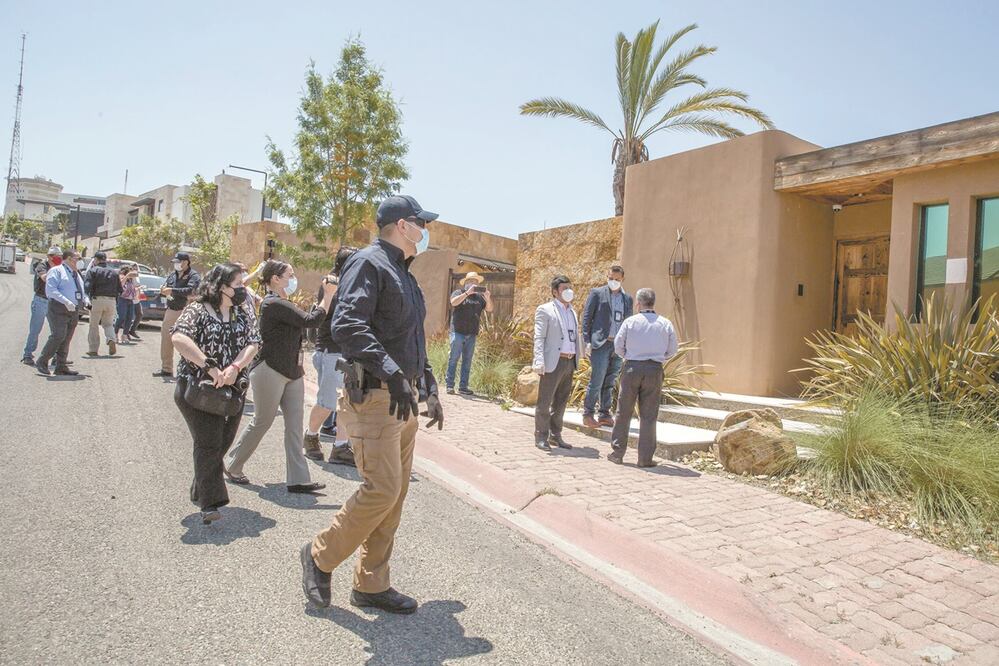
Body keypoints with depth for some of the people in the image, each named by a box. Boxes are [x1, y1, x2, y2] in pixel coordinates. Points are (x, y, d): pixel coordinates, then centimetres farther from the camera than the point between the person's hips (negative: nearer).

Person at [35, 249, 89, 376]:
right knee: (58, 336, -16)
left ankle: (61, 366, 12)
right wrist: (66, 302, -25)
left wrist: (85, 300, 7)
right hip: (59, 309, -7)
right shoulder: (57, 270, -3)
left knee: (67, 339, 7)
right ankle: (42, 362, -3)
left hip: (74, 311, 7)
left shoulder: (77, 274, 22)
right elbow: (51, 289, -15)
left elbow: (83, 290, 29)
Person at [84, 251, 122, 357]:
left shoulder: (93, 270, 1)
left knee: (94, 325, 7)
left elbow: (88, 286, -12)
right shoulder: (114, 272, 14)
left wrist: (89, 298, -5)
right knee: (108, 323, 16)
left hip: (97, 300, -3)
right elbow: (120, 290, 11)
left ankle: (93, 349, 10)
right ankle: (112, 340, -12)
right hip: (112, 301, 3)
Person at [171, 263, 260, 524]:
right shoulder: (197, 310, -8)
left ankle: (200, 492, 29)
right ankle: (210, 502, -2)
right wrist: (210, 367, -29)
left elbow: (253, 343, 0)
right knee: (209, 444, -8)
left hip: (232, 390, 6)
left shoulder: (240, 314, 10)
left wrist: (234, 368, -18)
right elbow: (178, 338, -25)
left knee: (222, 443, 11)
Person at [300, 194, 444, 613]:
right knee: (382, 490, -11)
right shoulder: (369, 263, -8)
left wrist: (429, 390, 22)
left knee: (395, 494, 10)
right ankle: (320, 556, 13)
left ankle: (371, 585, 22)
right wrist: (392, 374, -31)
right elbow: (348, 326, -24)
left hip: (404, 399, 10)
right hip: (374, 396, -9)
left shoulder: (404, 276, 21)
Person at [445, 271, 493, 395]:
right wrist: (467, 293, -22)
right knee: (454, 358, -4)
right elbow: (454, 302, -16)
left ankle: (463, 386, 9)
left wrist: (488, 298, -14)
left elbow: (489, 309, 5)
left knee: (467, 361, 5)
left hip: (472, 334, 4)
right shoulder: (458, 292, 4)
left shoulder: (479, 297, 14)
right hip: (458, 332, -4)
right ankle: (449, 385, -1)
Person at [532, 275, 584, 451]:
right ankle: (541, 437, 9)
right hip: (554, 362, -7)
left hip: (570, 362, 7)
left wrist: (579, 355, 13)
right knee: (545, 401, 0)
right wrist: (539, 361, -19)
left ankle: (555, 435, 23)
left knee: (561, 402, 13)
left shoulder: (572, 312, 18)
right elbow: (539, 338, -9)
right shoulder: (545, 310, -3)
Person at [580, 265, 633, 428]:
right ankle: (588, 415, 4)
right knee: (596, 381, -6)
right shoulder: (597, 293, 3)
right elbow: (586, 317, 0)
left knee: (610, 383, 9)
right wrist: (587, 341, -8)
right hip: (600, 344, -4)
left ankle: (604, 414, 17)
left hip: (619, 346, 4)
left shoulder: (628, 299, 16)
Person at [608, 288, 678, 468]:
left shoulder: (630, 321, -3)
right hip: (655, 369, 1)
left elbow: (618, 345, 0)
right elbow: (672, 350, 6)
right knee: (649, 415, 6)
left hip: (632, 368, -1)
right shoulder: (665, 324, 2)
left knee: (624, 412, 9)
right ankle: (645, 458, 8)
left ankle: (617, 453, 14)